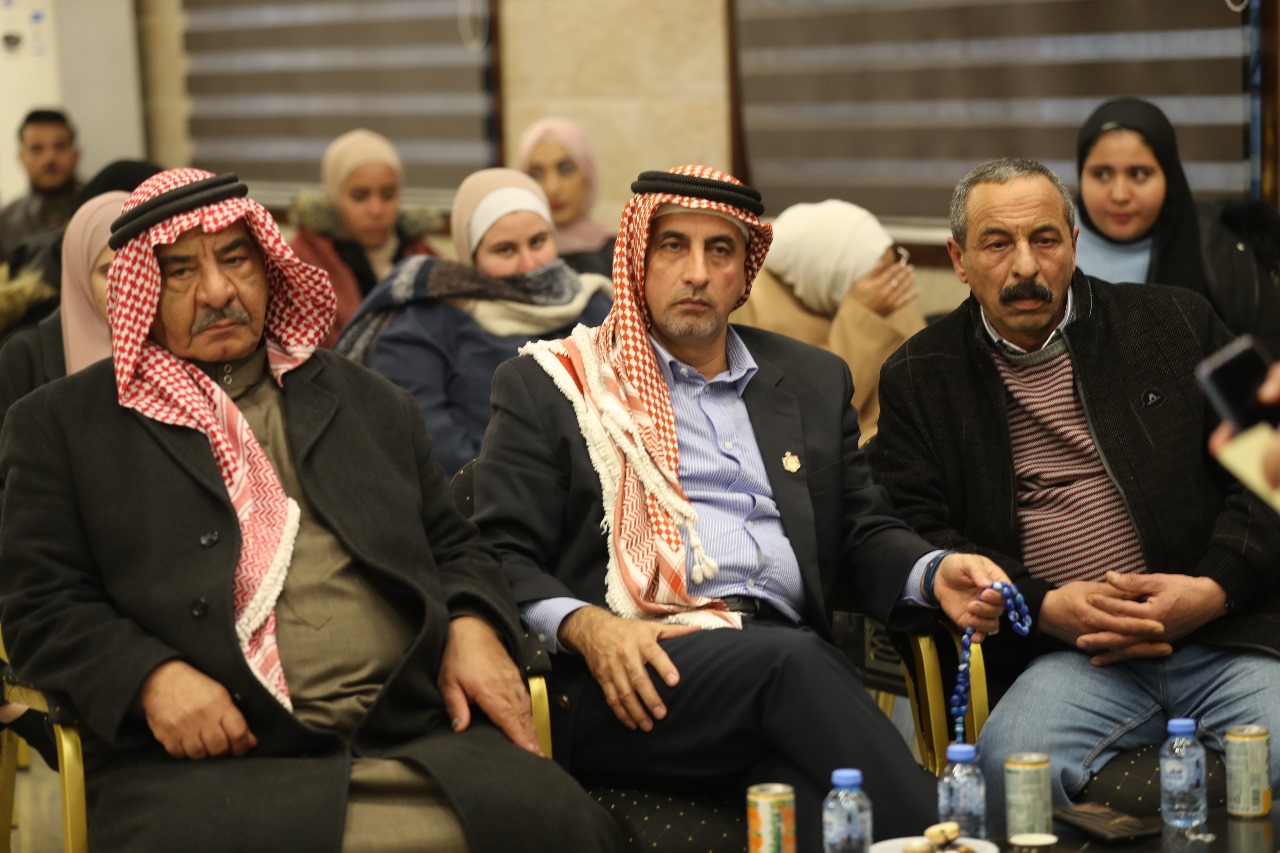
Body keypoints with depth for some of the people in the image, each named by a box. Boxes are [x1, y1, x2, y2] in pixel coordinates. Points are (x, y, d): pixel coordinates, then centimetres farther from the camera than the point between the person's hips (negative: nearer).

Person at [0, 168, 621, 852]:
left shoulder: (370, 404, 24)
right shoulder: (59, 425, 14)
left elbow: (453, 549, 27)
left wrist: (472, 627, 3)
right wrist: (151, 677, -12)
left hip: (416, 739, 3)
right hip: (207, 764, -2)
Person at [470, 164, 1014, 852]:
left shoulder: (813, 381, 25)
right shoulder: (547, 385, 13)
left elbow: (863, 538, 24)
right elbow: (502, 557, 4)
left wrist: (935, 575, 1)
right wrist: (584, 626, -16)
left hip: (790, 657, 3)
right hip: (631, 682, -3)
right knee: (794, 662, -34)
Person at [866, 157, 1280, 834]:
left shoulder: (1173, 322, 16)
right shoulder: (918, 379, 14)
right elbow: (912, 530, 4)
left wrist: (1213, 589, -5)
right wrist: (1044, 607, -10)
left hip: (1222, 631, 1)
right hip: (1063, 654, -1)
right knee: (1011, 764, -33)